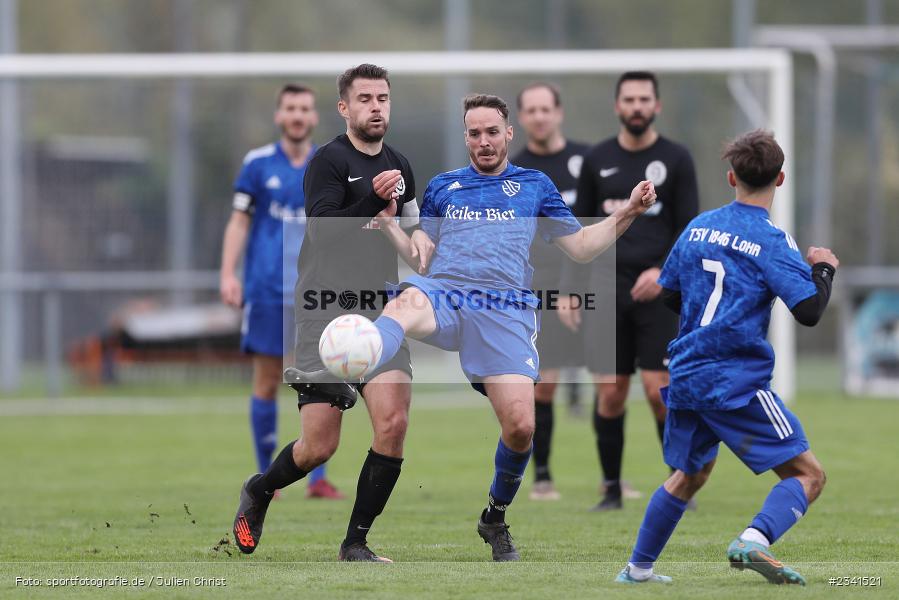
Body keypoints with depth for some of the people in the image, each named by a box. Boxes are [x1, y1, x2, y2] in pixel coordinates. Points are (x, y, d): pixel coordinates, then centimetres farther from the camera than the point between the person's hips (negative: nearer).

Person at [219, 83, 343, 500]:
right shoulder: (258, 164, 4)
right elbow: (239, 222, 4)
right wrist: (228, 273, -5)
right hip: (266, 290, -1)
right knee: (267, 384, 1)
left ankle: (317, 479, -4)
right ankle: (264, 475, 13)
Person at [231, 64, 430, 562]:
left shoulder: (399, 167, 16)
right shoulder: (329, 161, -6)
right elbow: (323, 231, -20)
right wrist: (374, 200, -29)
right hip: (327, 314, -5)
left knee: (393, 422, -14)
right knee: (319, 447, -5)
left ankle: (355, 542, -3)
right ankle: (257, 493, 28)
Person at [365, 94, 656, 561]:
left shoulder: (535, 186, 21)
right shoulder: (442, 187, 23)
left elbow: (580, 247, 21)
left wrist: (628, 213, 10)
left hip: (504, 308, 0)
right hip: (443, 293, 0)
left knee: (520, 426, -14)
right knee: (406, 303, -40)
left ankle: (495, 518, 14)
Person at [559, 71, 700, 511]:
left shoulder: (675, 159, 3)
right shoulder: (597, 160, 9)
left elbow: (688, 227, 1)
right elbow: (581, 228, 13)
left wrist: (662, 271, -15)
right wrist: (569, 290, 6)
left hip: (658, 289, -2)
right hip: (607, 290, 2)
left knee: (660, 391, -9)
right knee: (610, 394, -2)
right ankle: (611, 488, 8)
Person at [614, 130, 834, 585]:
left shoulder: (697, 227, 8)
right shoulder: (770, 240, -10)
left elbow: (669, 296, 17)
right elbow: (809, 309, -17)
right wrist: (824, 269, 1)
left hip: (686, 376, 7)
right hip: (738, 382, -7)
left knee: (688, 476, 26)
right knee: (808, 475, -4)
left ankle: (638, 569, 29)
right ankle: (754, 541, -28)